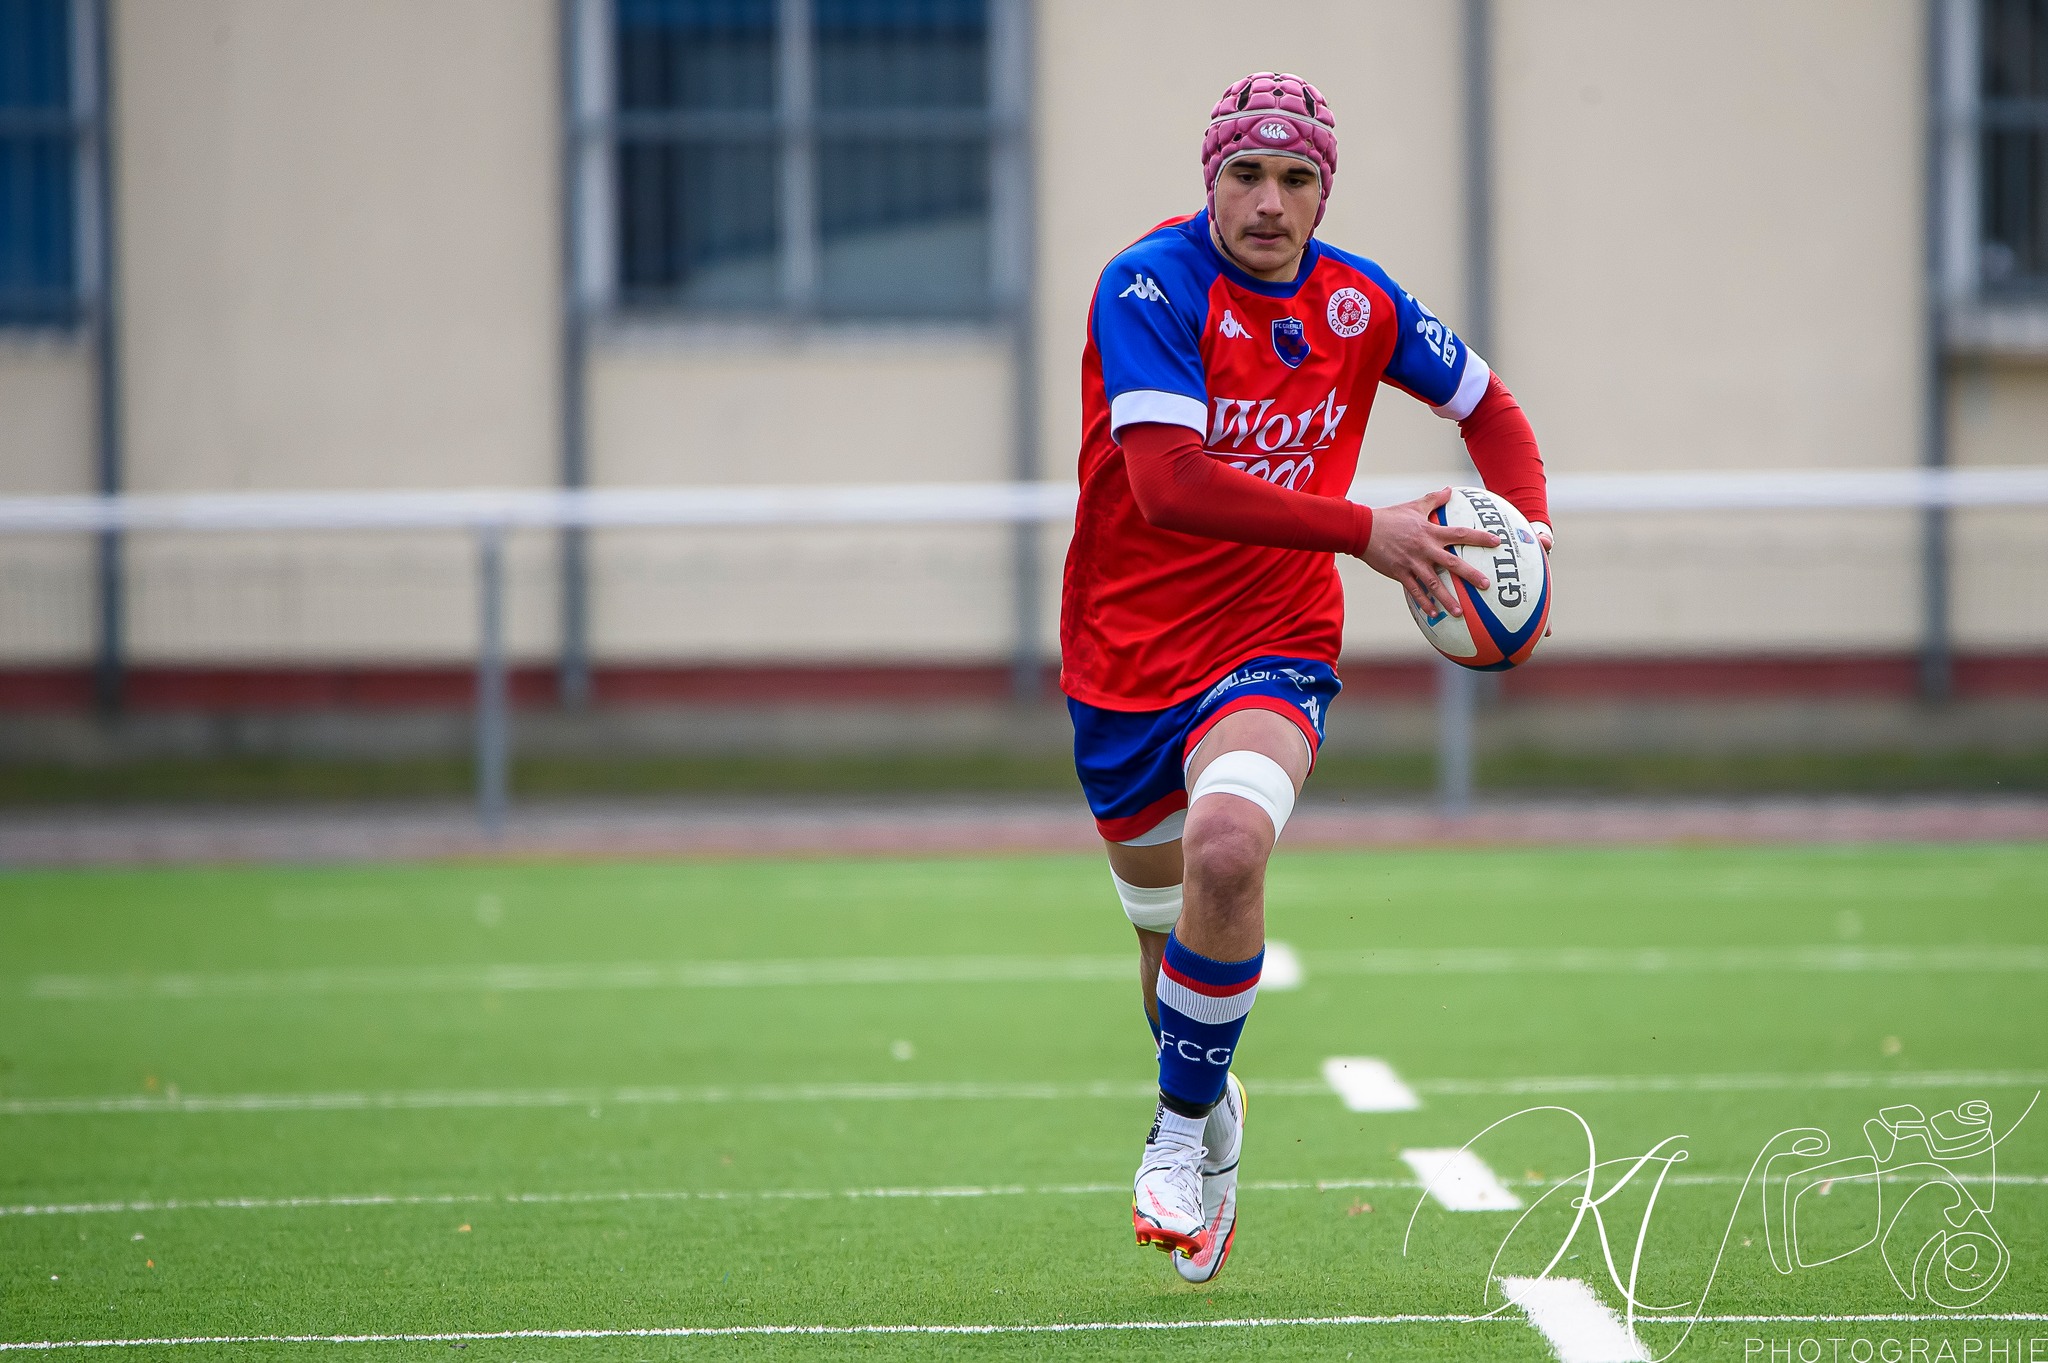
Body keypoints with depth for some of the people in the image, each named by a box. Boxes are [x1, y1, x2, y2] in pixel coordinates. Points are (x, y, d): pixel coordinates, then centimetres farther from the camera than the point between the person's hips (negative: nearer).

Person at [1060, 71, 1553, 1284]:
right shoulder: (1152, 287, -17)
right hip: (1127, 659, 0)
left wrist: (1528, 533, -3)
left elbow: (1487, 405, 16)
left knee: (1226, 849, -30)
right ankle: (1209, 1115, 46)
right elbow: (1170, 485, -29)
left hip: (1274, 652, 0)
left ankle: (1184, 1131, -10)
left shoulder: (1359, 303, -2)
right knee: (1171, 932, 13)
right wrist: (1365, 533, -32)